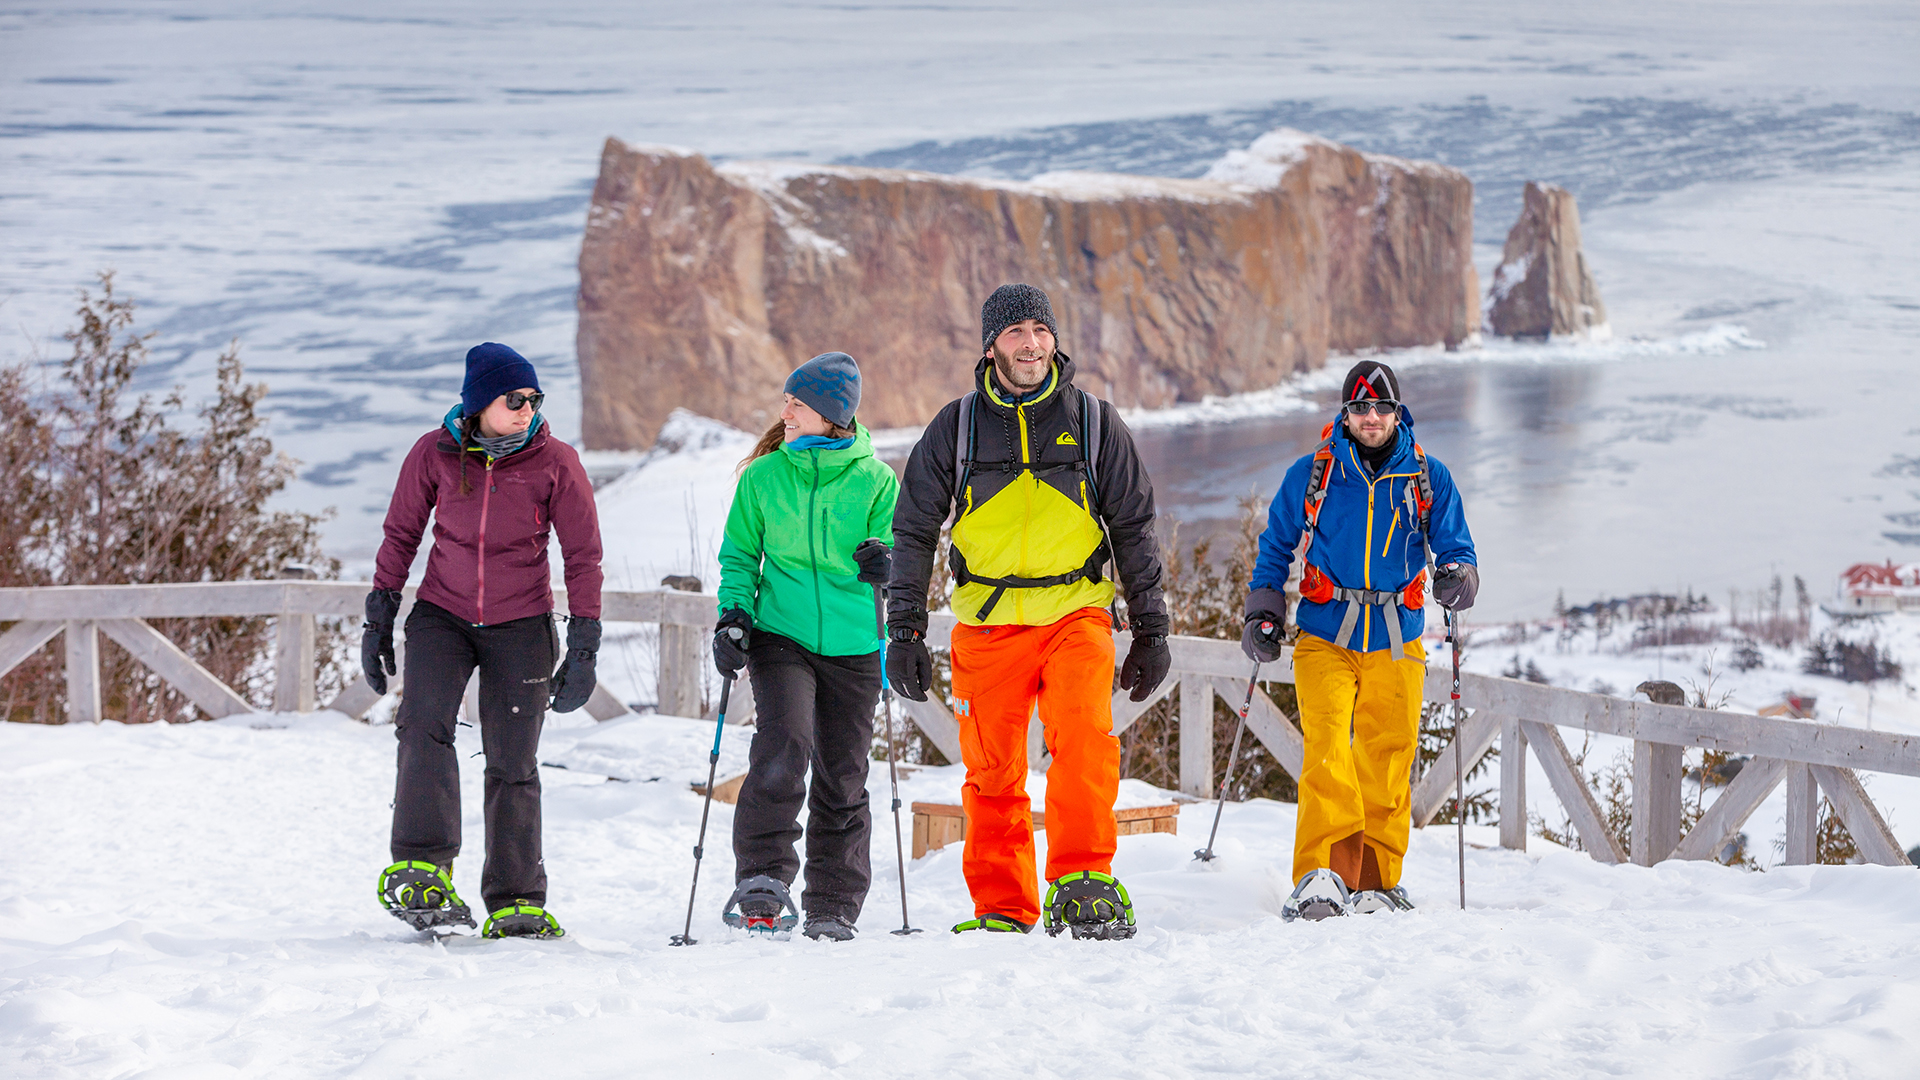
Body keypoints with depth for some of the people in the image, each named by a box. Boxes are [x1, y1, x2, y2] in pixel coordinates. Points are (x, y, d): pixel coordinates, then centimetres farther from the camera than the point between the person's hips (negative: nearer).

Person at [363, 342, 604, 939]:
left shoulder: (555, 462, -7)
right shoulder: (435, 454, -5)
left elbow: (584, 558, -3)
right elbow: (401, 536, 7)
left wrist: (583, 650, -6)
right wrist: (379, 621, 5)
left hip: (521, 626, 0)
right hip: (442, 615, 0)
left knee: (513, 764, 1)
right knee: (424, 725, -24)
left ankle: (515, 903, 11)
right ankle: (424, 872, -24)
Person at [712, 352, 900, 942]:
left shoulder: (874, 480, 0)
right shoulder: (763, 476, 4)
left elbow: (895, 551, 6)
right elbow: (740, 554, 11)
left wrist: (884, 564, -18)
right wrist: (734, 616, -4)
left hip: (853, 645, 0)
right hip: (782, 634, 0)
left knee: (842, 781, 4)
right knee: (782, 748, -23)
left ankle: (833, 909, 13)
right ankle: (762, 880, -16)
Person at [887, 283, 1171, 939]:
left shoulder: (1093, 421, 7)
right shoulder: (957, 427, 7)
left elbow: (1134, 527, 13)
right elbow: (914, 531, 12)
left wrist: (1151, 628, 9)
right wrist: (903, 632, 5)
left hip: (1075, 612, -1)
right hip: (988, 619, 1)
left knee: (1085, 737, -23)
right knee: (992, 772, 0)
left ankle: (1083, 882, -23)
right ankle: (1002, 908, 9)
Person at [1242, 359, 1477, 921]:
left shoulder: (1428, 477, 6)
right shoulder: (1312, 474, 5)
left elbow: (1455, 545, 8)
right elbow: (1277, 544, 16)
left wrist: (1458, 574, -16)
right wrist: (1263, 611, 6)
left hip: (1395, 643, 2)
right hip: (1325, 637, -1)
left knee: (1388, 760, 1)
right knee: (1327, 749, -18)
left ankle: (1376, 877, 11)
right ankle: (1324, 872, -26)